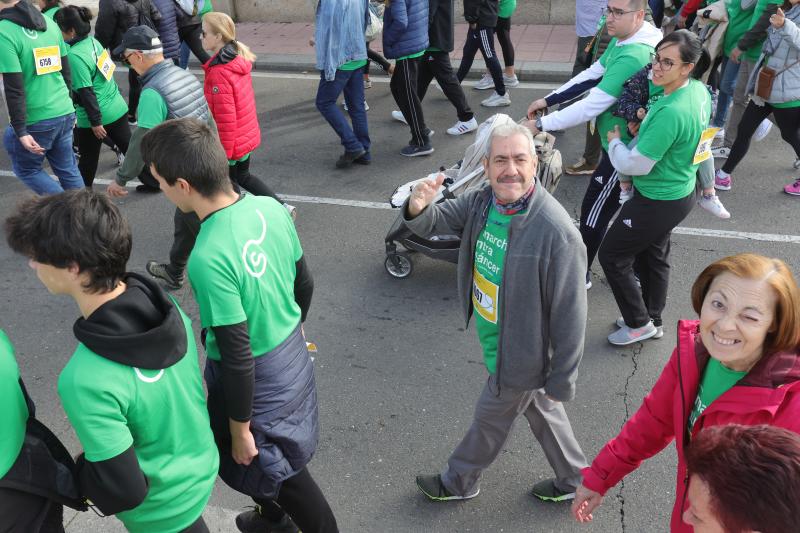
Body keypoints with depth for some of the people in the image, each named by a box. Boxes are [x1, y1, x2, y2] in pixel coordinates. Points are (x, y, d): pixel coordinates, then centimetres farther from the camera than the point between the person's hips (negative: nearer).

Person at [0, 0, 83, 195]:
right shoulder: (49, 23, 5)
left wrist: (21, 131, -16)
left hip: (35, 121, -6)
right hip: (65, 114, 6)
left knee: (26, 169, 15)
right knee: (68, 169, 15)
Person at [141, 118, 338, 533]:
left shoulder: (208, 259, -32)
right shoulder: (271, 208, -11)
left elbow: (238, 356, -25)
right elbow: (304, 283, 3)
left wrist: (239, 428, -11)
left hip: (255, 377, -7)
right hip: (293, 354, 8)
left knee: (277, 470, 18)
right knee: (284, 454, 30)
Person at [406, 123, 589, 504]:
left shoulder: (557, 233, -33)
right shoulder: (481, 201, -11)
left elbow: (570, 315, -26)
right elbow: (435, 221, -4)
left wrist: (562, 381, -17)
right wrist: (418, 208, -30)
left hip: (521, 357, -7)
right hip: (496, 343, 7)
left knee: (490, 419, 19)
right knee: (540, 412, 27)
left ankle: (459, 481, 47)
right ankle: (574, 477, 52)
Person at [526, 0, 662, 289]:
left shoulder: (633, 57, -31)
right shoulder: (623, 39, 1)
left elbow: (590, 106, -32)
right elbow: (592, 74, 8)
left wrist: (541, 124, -25)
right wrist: (548, 100, 3)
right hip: (624, 143, 10)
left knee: (594, 211, 5)